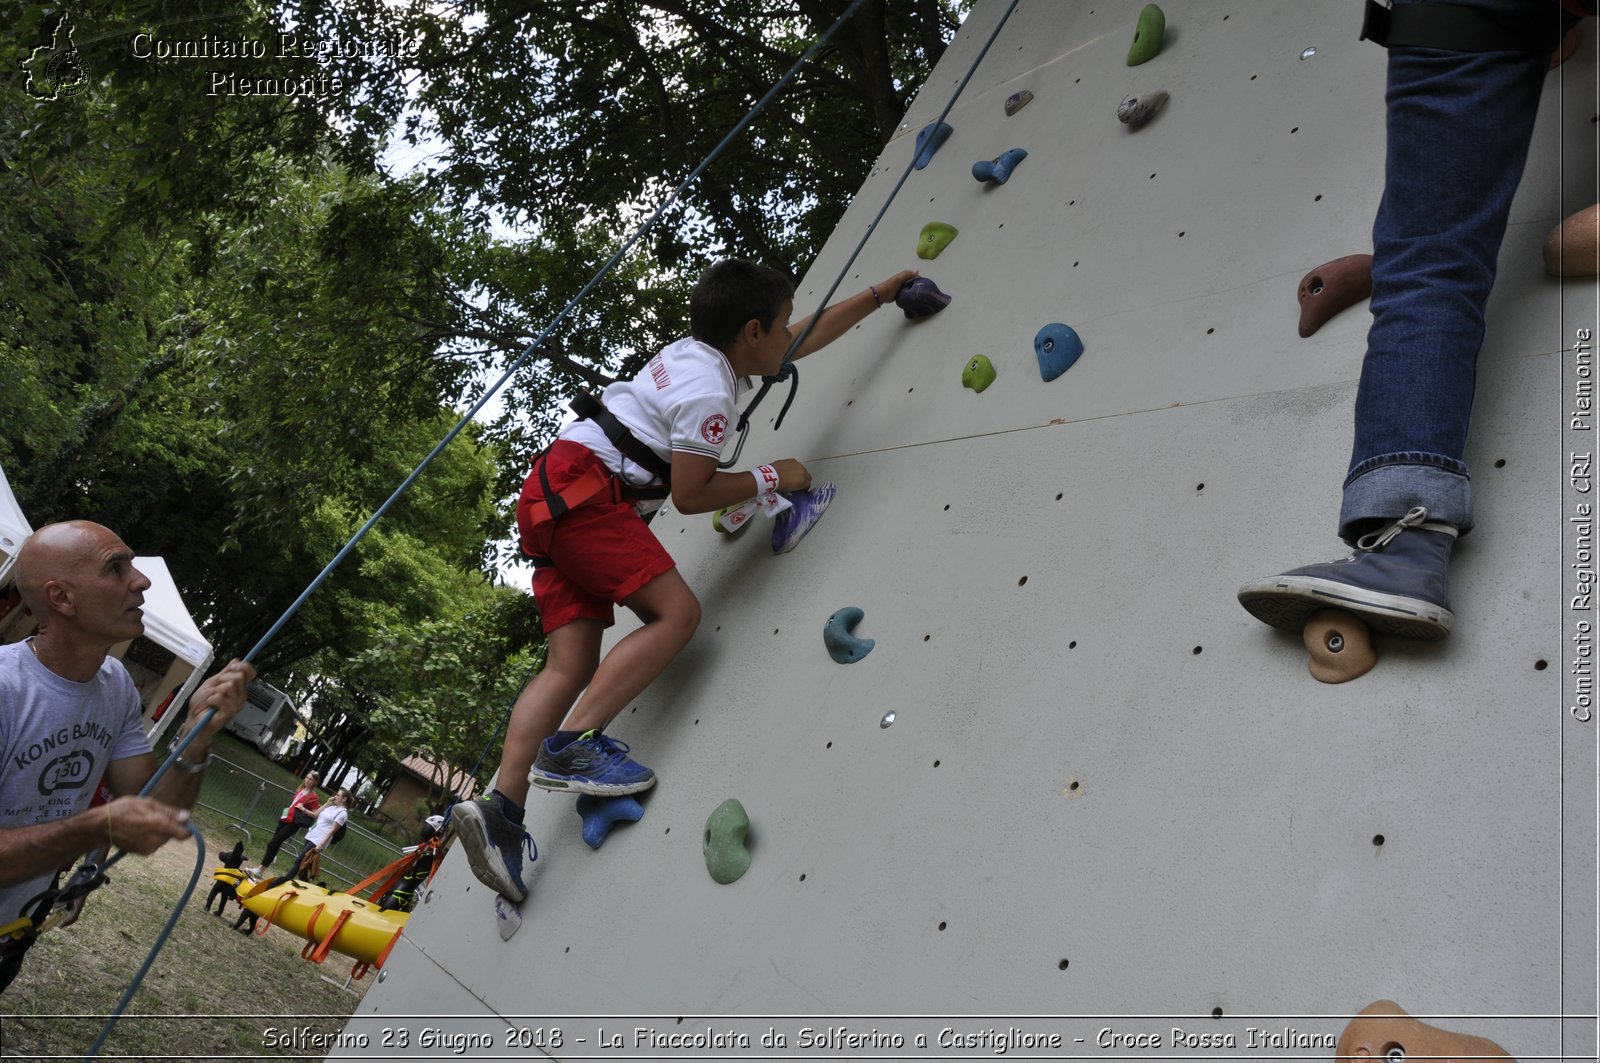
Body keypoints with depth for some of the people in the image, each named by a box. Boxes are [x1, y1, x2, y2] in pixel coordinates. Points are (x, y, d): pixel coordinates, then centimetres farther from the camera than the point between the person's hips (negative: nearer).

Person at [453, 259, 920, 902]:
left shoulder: (700, 350, 17)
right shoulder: (708, 390, -13)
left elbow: (811, 336, 30)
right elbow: (690, 495, -12)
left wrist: (880, 294, 37)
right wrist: (770, 478, 0)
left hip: (552, 495, 10)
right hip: (582, 487, -10)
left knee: (571, 665, -1)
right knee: (677, 612, -14)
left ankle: (502, 808, -9)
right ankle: (570, 745, -20)